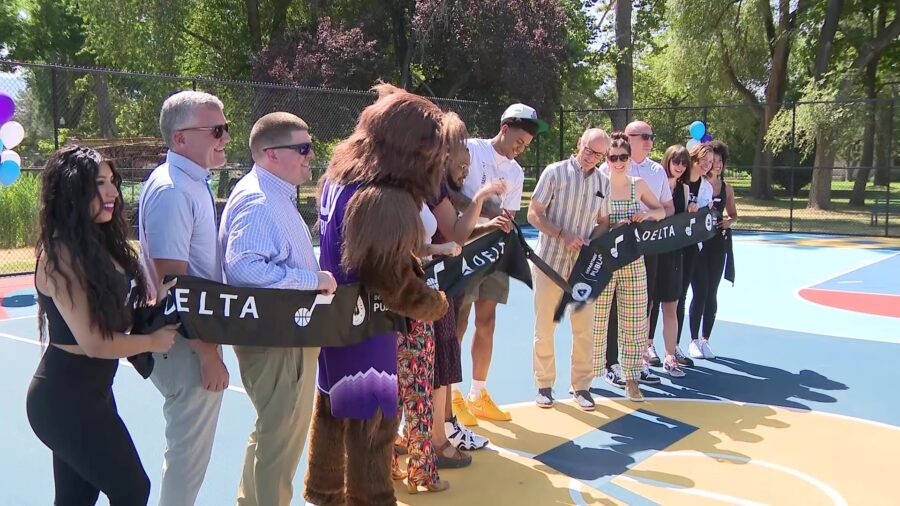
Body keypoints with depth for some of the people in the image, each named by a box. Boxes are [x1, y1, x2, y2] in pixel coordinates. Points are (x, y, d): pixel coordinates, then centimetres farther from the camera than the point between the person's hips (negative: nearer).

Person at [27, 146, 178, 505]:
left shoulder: (96, 243, 5)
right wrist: (152, 342, -8)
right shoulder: (61, 255, -21)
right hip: (66, 397, -8)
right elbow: (94, 343, -21)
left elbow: (114, 315, 9)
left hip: (90, 389, 8)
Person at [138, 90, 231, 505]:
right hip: (186, 344, -10)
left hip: (199, 330, 10)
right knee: (189, 451, 5)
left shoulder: (195, 183, 9)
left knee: (190, 445, 23)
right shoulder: (171, 191, -22)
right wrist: (207, 353, -21)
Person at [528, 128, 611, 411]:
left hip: (583, 266, 3)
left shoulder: (603, 182, 6)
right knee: (544, 327, 6)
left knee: (584, 329, 6)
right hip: (550, 262, -3)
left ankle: (581, 386, 21)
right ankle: (544, 385, 21)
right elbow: (534, 214, -7)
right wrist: (563, 235, -19)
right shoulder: (555, 172, -6)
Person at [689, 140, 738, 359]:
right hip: (697, 244, -4)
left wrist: (729, 221, -2)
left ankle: (705, 340, 18)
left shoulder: (727, 189, 8)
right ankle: (694, 341, 10)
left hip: (718, 244, 4)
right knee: (700, 293, -3)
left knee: (712, 294, 7)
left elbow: (733, 214, 19)